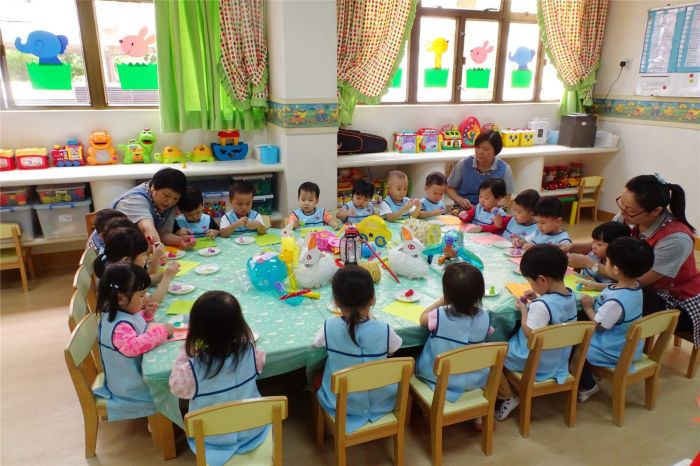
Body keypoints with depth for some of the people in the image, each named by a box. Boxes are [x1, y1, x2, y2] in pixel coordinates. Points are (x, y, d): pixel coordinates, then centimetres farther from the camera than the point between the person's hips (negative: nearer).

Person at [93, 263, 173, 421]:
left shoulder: (120, 312, -2)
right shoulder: (119, 326, -33)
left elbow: (134, 324, 21)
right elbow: (133, 346, -50)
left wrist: (146, 314, 2)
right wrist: (161, 331, -41)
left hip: (133, 372, 9)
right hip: (130, 386, -9)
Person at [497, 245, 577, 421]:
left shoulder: (541, 306, -32)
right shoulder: (570, 295, -6)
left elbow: (529, 334, -26)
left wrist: (524, 311, -15)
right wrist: (538, 300, 1)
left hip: (535, 361, -9)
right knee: (510, 341, 26)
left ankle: (508, 397, 13)